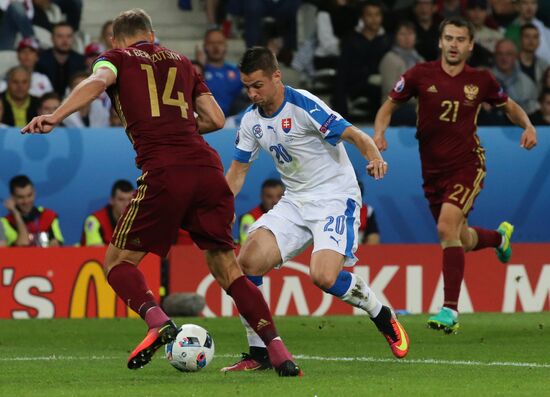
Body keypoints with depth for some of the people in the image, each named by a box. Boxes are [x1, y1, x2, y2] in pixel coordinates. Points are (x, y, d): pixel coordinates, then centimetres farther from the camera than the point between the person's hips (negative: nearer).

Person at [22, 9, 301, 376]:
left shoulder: (116, 57, 15)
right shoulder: (180, 61, 26)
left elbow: (98, 81, -9)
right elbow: (216, 119, 21)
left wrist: (54, 118, -20)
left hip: (163, 171, -4)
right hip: (208, 167, 4)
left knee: (118, 261, 8)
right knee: (226, 267, 13)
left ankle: (159, 322, -19)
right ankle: (280, 354, 2)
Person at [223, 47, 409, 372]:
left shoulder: (303, 106, -16)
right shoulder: (252, 120, 5)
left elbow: (354, 135, -19)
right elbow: (237, 173, 14)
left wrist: (374, 157, -40)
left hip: (336, 197, -7)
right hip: (295, 202, 7)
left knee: (323, 276, -26)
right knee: (248, 261, -13)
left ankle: (384, 318, 3)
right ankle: (259, 354, -3)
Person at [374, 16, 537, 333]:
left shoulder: (481, 80, -3)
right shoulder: (421, 75, -4)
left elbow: (509, 105, 15)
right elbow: (389, 105, 6)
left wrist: (528, 126, -4)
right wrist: (379, 132, -13)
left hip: (467, 164, -3)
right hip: (433, 170, 3)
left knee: (447, 227, -25)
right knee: (461, 241, 14)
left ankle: (450, 309, -22)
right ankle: (500, 236, 52)